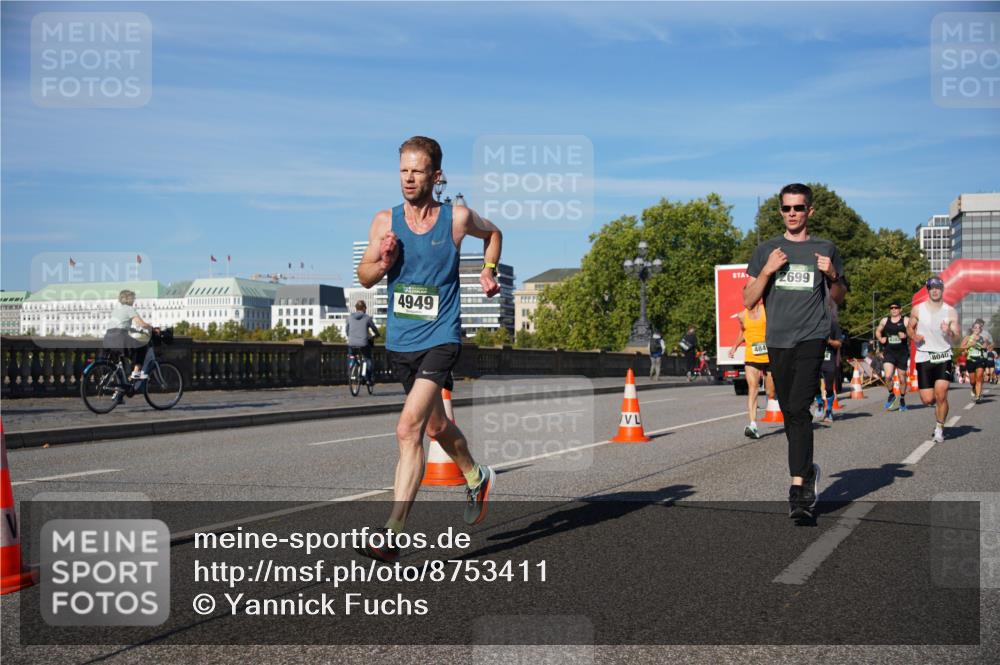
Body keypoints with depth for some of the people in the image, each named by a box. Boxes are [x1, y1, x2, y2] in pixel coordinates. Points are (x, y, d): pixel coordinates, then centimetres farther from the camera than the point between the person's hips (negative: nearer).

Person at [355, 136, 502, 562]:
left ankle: (392, 534, -19)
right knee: (436, 425, 22)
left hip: (440, 339, -4)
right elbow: (364, 278, 6)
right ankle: (476, 479, 50)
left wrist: (488, 270, 4)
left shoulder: (458, 218, -3)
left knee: (409, 428, -20)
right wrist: (384, 262, -14)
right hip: (399, 342, 5)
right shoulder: (385, 221, 1)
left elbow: (493, 233, 19)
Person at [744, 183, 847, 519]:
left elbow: (839, 298, 17)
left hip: (811, 338, -3)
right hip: (777, 340, 3)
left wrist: (832, 275, -3)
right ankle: (807, 470, 31)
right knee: (789, 412, 11)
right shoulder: (766, 250, 11)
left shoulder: (825, 249, 9)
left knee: (800, 409, -17)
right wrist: (767, 270, -9)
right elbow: (748, 300, 6)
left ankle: (798, 487, -18)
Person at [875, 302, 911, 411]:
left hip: (902, 353, -1)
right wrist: (880, 339, 3)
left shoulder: (906, 320, 0)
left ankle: (902, 399, 27)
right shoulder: (884, 321, 8)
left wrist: (905, 336, -21)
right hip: (889, 352, 1)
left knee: (902, 378, 7)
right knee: (888, 376, -16)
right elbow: (878, 331, 23)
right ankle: (891, 395, 10)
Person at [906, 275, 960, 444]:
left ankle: (939, 429, 1)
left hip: (943, 357, -1)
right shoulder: (918, 309, 3)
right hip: (924, 357, 1)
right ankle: (938, 404, 36)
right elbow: (909, 328, 15)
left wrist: (949, 332, -25)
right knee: (927, 400, -1)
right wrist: (914, 336, -7)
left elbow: (957, 337, -2)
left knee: (941, 395, -16)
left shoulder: (950, 311, 2)